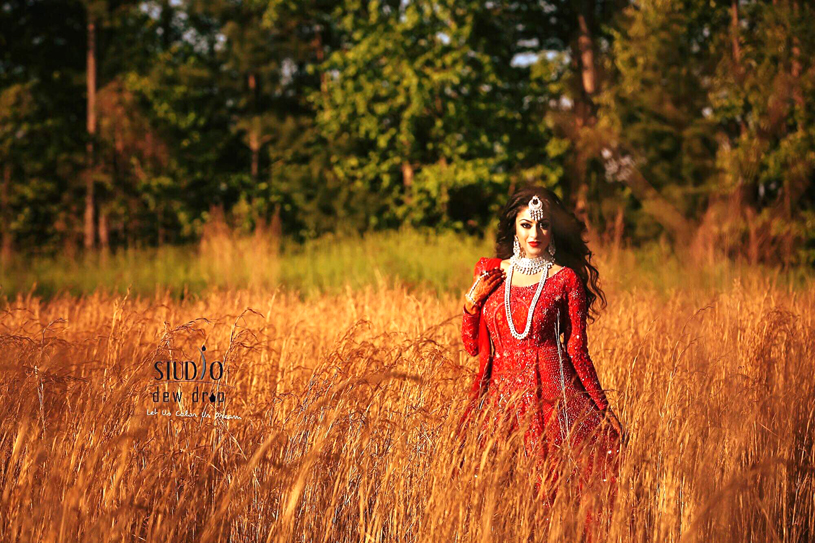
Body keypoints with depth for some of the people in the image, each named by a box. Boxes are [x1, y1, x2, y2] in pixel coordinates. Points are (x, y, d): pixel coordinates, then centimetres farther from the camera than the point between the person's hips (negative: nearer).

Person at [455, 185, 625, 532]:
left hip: (550, 394, -3)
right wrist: (472, 301, -3)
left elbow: (577, 350, 1)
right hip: (502, 390, 3)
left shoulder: (566, 280, 0)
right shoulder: (490, 273, 10)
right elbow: (472, 346, 12)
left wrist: (604, 408, -2)